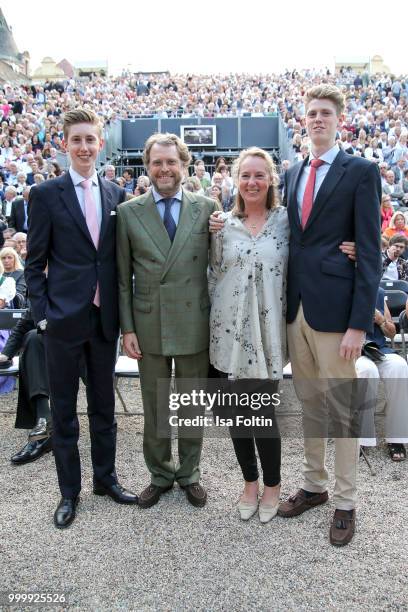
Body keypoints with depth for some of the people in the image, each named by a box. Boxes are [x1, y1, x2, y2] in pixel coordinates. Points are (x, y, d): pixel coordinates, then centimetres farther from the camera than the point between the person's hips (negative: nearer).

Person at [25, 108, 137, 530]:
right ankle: (69, 491, 26)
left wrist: (121, 309, 5)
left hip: (105, 316, 3)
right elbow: (34, 262, -2)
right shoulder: (46, 194, -3)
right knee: (63, 408, 9)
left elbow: (119, 255, 10)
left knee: (103, 403, 15)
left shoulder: (116, 194, 6)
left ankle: (105, 477, 34)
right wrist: (42, 313, -8)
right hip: (64, 317, -3)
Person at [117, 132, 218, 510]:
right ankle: (160, 474, 34)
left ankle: (189, 474, 34)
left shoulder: (207, 208, 1)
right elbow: (123, 277, 2)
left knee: (193, 407, 14)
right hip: (149, 326, 1)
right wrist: (127, 328, -2)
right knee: (154, 409, 14)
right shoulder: (129, 212, 1)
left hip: (194, 325, 0)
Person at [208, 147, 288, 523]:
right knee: (239, 410, 9)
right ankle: (250, 481, 31)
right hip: (232, 329, 2)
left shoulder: (287, 220, 1)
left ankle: (272, 485, 26)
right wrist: (217, 315, 3)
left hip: (268, 329, -2)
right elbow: (215, 274, 12)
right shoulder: (224, 225, 7)